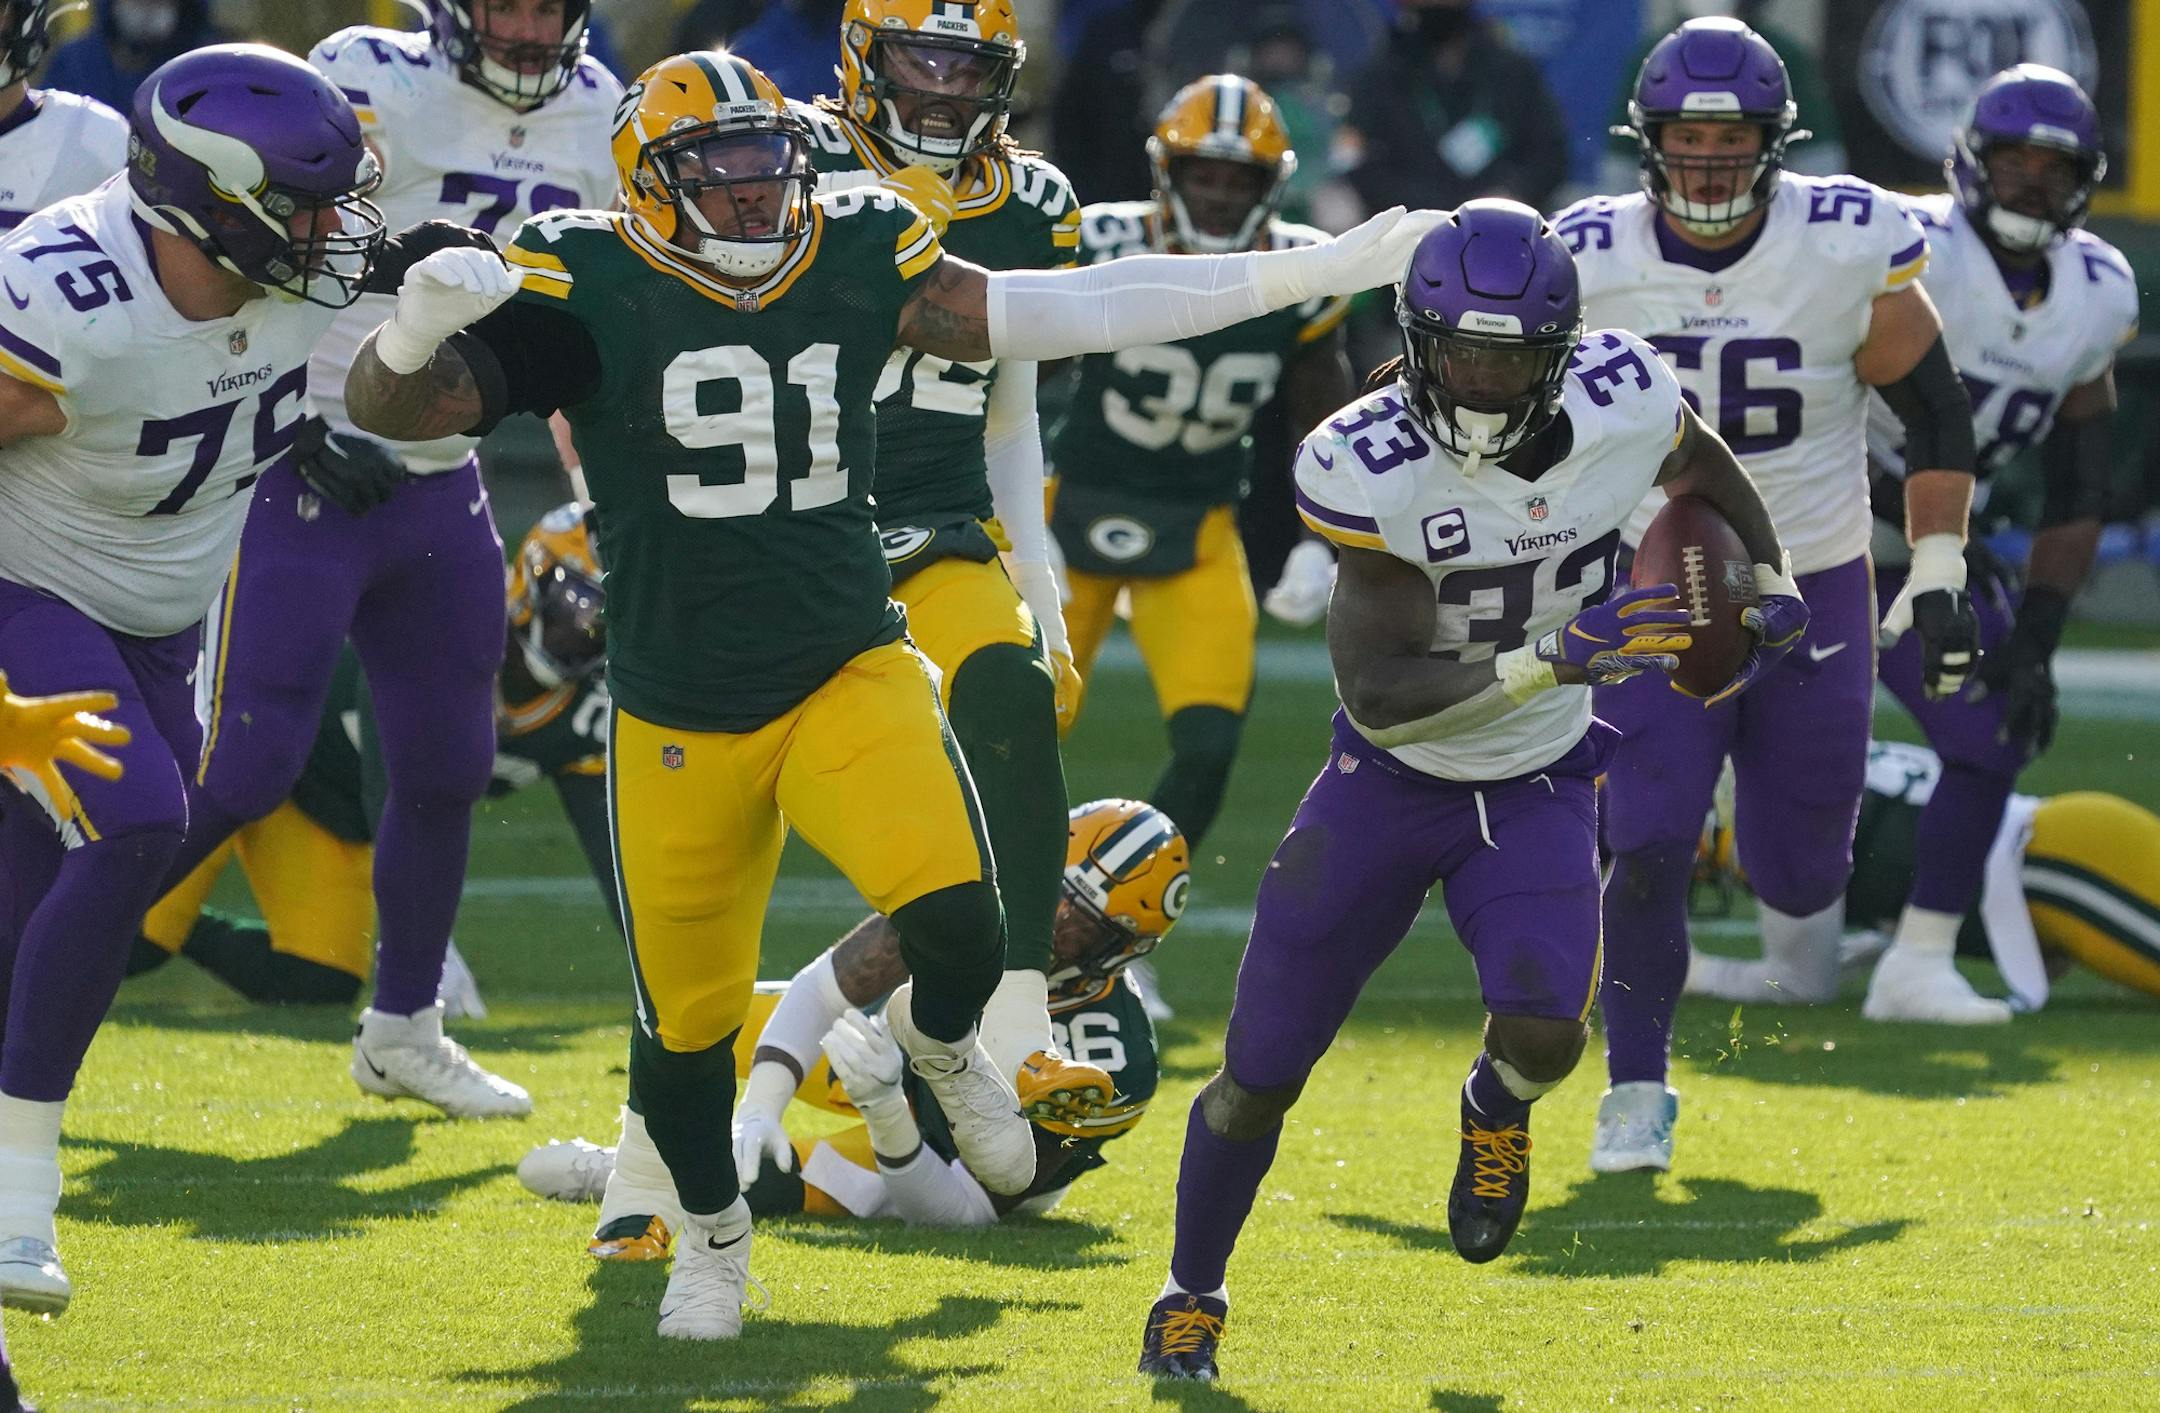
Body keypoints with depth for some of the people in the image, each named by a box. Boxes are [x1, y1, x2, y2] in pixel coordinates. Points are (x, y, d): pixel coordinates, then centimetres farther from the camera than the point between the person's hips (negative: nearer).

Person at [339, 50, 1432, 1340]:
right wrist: (420, 327, -41)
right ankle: (712, 1231, 42)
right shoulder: (591, 289, -11)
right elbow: (395, 407, -16)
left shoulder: (857, 262, -1)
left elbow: (1062, 314, 1)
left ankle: (941, 1041, 17)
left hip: (849, 676, 1)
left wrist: (1318, 272, -2)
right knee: (688, 1018, 10)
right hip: (681, 719, -1)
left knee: (959, 930, -21)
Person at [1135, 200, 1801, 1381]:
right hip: (1392, 783, -1)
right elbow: (1381, 693, -30)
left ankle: (1501, 1106, 16)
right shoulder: (1370, 467, -27)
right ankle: (1192, 1295, 31)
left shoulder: (1620, 407, -18)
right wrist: (1551, 659, -40)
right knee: (1260, 1077, 3)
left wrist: (1767, 585, 0)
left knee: (1546, 1028, -24)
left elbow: (1699, 464, 9)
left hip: (1539, 785, 1)